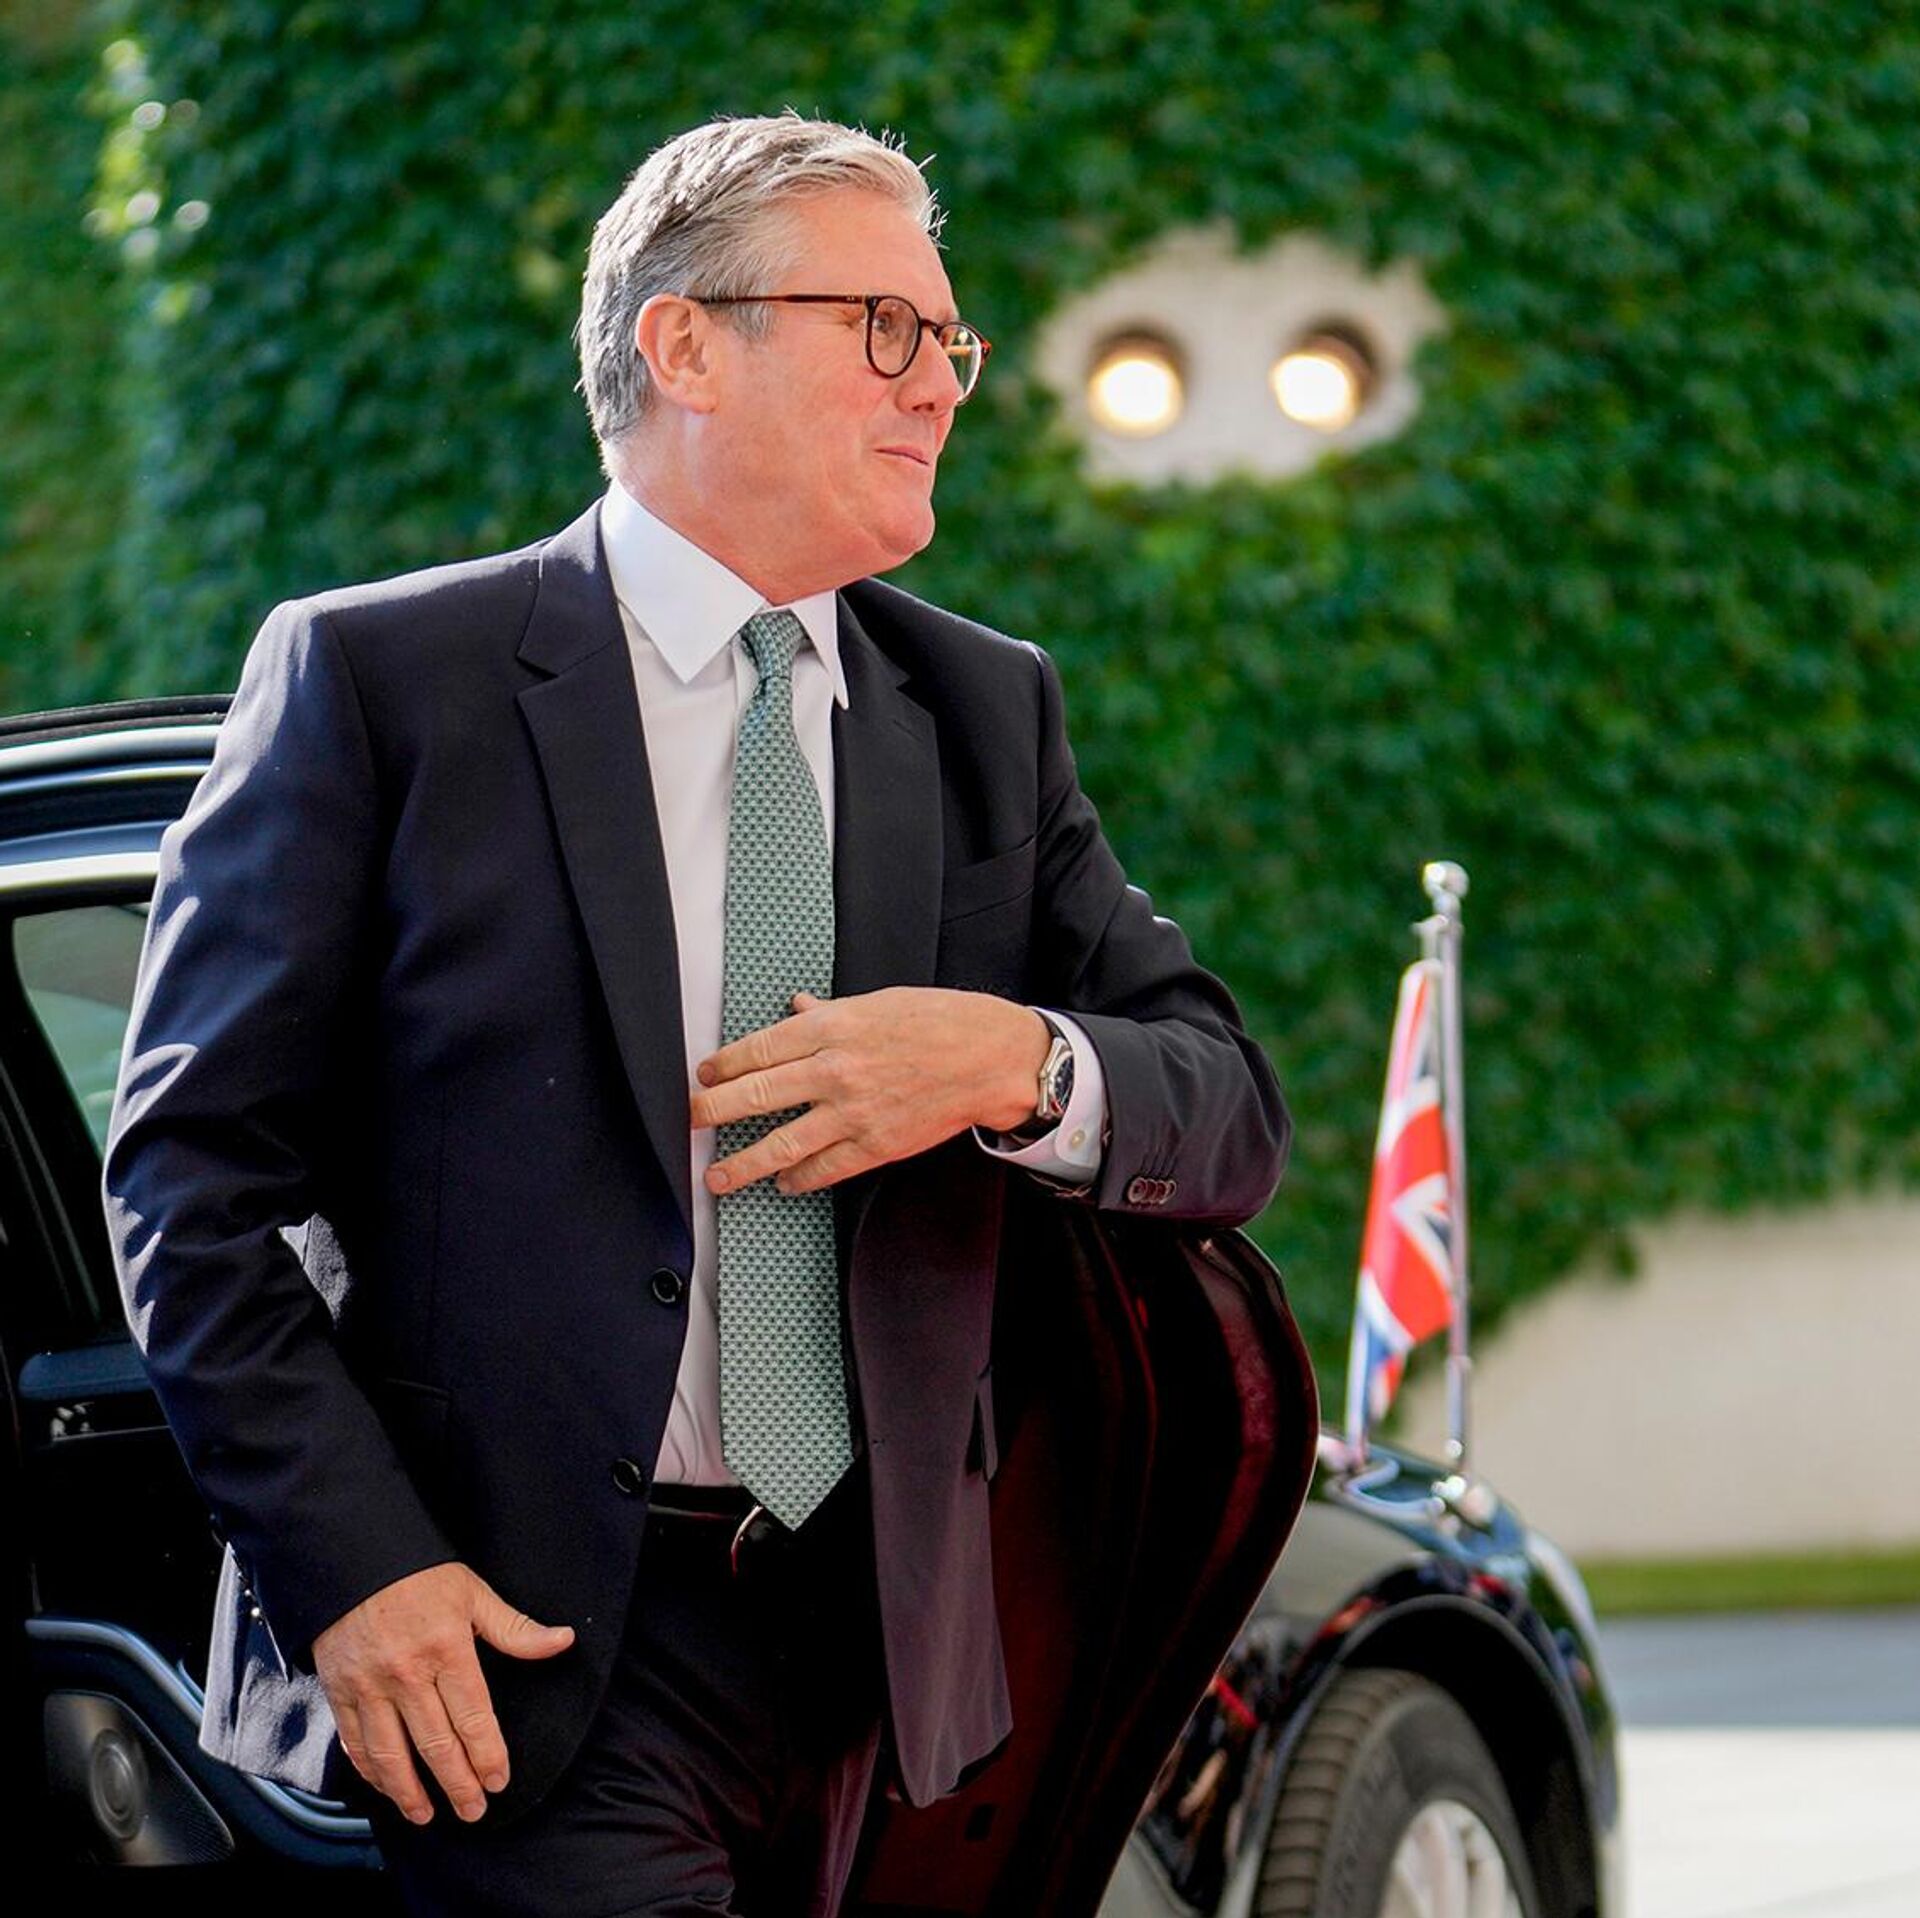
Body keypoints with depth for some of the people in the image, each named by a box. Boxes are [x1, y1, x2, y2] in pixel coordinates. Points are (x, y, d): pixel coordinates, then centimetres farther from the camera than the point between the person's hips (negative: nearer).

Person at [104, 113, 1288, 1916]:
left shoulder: (989, 713, 14)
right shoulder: (378, 678, -1)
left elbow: (1235, 1120, 10)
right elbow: (197, 1171, -4)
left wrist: (1018, 1064, -12)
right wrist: (353, 1568, -14)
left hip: (865, 1637, 5)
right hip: (522, 1652, -5)